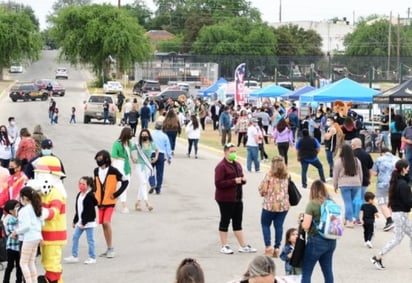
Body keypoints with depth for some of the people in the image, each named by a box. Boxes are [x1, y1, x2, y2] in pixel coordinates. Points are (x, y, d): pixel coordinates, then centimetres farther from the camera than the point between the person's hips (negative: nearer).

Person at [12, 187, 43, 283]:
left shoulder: (25, 210, -15)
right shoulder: (35, 208, 11)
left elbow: (27, 225, -22)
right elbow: (41, 222, 14)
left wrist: (16, 232, -11)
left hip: (29, 238, -9)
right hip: (36, 237, 9)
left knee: (23, 263, -2)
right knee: (31, 263, 14)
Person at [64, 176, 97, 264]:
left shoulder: (90, 196, -15)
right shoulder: (79, 195, 11)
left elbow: (89, 211, -18)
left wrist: (84, 223, -19)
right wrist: (75, 221, 18)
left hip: (88, 222, -9)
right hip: (80, 221, 9)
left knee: (90, 240, -1)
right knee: (75, 237, 7)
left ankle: (92, 258, 7)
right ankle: (74, 256, 13)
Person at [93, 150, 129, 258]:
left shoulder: (113, 171, -8)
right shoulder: (96, 171, 6)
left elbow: (125, 181, -5)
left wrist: (116, 194, -8)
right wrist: (95, 195, 11)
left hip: (110, 202, -6)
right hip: (100, 202, 6)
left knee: (106, 223, -17)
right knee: (103, 224, 8)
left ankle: (110, 249, -8)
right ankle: (109, 249, 18)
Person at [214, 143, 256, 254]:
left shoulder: (237, 165, 11)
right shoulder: (221, 166, -15)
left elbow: (241, 177, 24)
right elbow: (218, 183, -21)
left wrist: (243, 180, 0)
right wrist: (234, 181, -25)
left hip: (237, 198, 8)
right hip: (225, 199, -8)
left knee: (238, 222, 12)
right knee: (225, 221, 3)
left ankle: (243, 246, 17)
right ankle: (224, 246, 12)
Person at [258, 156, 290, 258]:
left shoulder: (269, 175, -11)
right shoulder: (286, 176, 2)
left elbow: (262, 190, -11)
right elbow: (288, 189, 7)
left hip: (270, 205, -3)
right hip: (283, 205, 3)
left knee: (265, 224, 12)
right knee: (279, 226, 9)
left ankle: (268, 246, 2)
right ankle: (277, 248, 10)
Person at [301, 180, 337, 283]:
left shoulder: (312, 204, -12)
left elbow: (306, 225, -16)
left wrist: (302, 220, 4)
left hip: (316, 240, -6)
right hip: (331, 241, 6)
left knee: (306, 272, 2)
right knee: (328, 270, 14)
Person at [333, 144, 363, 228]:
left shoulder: (339, 161, -5)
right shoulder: (357, 160, 8)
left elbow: (336, 175, 0)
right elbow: (360, 173, 15)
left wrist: (335, 186, 10)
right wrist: (360, 184, 24)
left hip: (344, 184, -4)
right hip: (356, 184, 4)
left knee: (348, 202, -2)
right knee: (352, 201, 13)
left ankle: (350, 221, -7)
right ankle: (347, 218, 21)